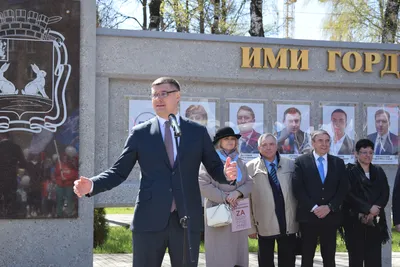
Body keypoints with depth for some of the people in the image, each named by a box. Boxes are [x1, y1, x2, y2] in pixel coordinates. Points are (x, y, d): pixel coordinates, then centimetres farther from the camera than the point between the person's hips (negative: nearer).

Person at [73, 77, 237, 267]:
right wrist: (92, 184, -12)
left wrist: (227, 174, -14)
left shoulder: (197, 132, 9)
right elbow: (119, 171, 5)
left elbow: (215, 169, 9)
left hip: (187, 220, 1)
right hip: (149, 221, -1)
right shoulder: (140, 133, 7)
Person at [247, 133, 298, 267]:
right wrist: (250, 225, -5)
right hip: (265, 225, -2)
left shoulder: (290, 164, 2)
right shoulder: (251, 168, -4)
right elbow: (246, 198, -4)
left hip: (288, 224, 2)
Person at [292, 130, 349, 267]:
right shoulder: (301, 161, 2)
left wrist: (329, 207, -10)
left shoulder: (338, 162, 10)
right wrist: (313, 208, -14)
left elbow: (343, 189, 4)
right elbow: (298, 189, -6)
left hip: (331, 216, 2)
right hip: (308, 216, -2)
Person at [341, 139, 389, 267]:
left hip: (375, 221, 3)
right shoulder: (349, 171, 1)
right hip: (355, 220, -3)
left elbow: (385, 193, 5)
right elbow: (349, 194, -9)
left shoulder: (379, 172, 14)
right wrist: (368, 208, -15)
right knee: (356, 256, -1)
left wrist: (374, 212, -11)